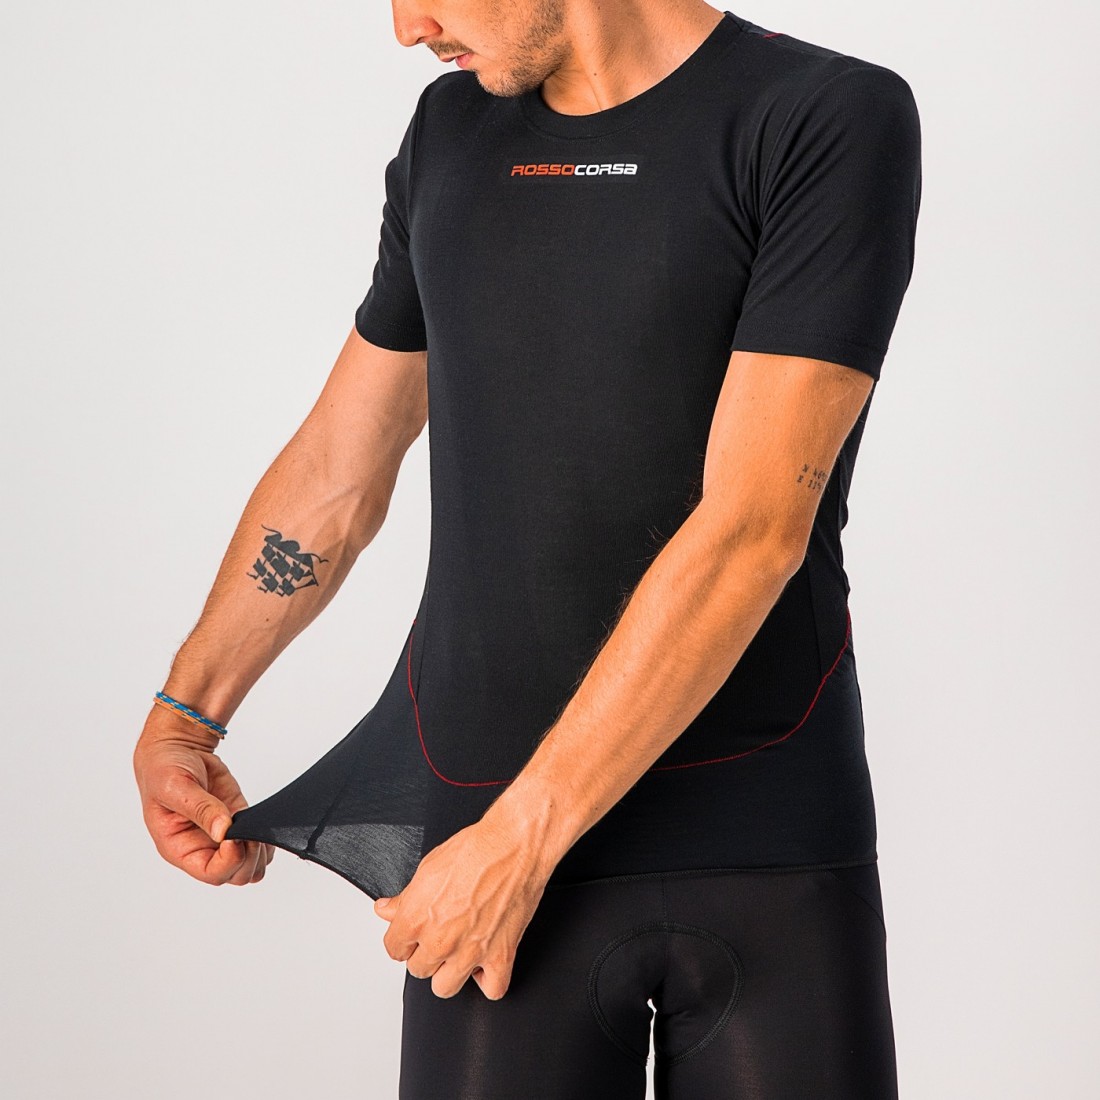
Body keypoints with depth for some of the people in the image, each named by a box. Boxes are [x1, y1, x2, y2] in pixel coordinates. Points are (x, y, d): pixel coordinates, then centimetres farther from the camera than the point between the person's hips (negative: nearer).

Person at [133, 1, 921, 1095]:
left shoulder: (832, 117, -7)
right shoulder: (451, 133, 11)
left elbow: (752, 530, -15)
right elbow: (333, 475, 21)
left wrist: (518, 838, -15)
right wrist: (181, 715, 25)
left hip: (772, 846, -3)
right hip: (480, 820, 3)